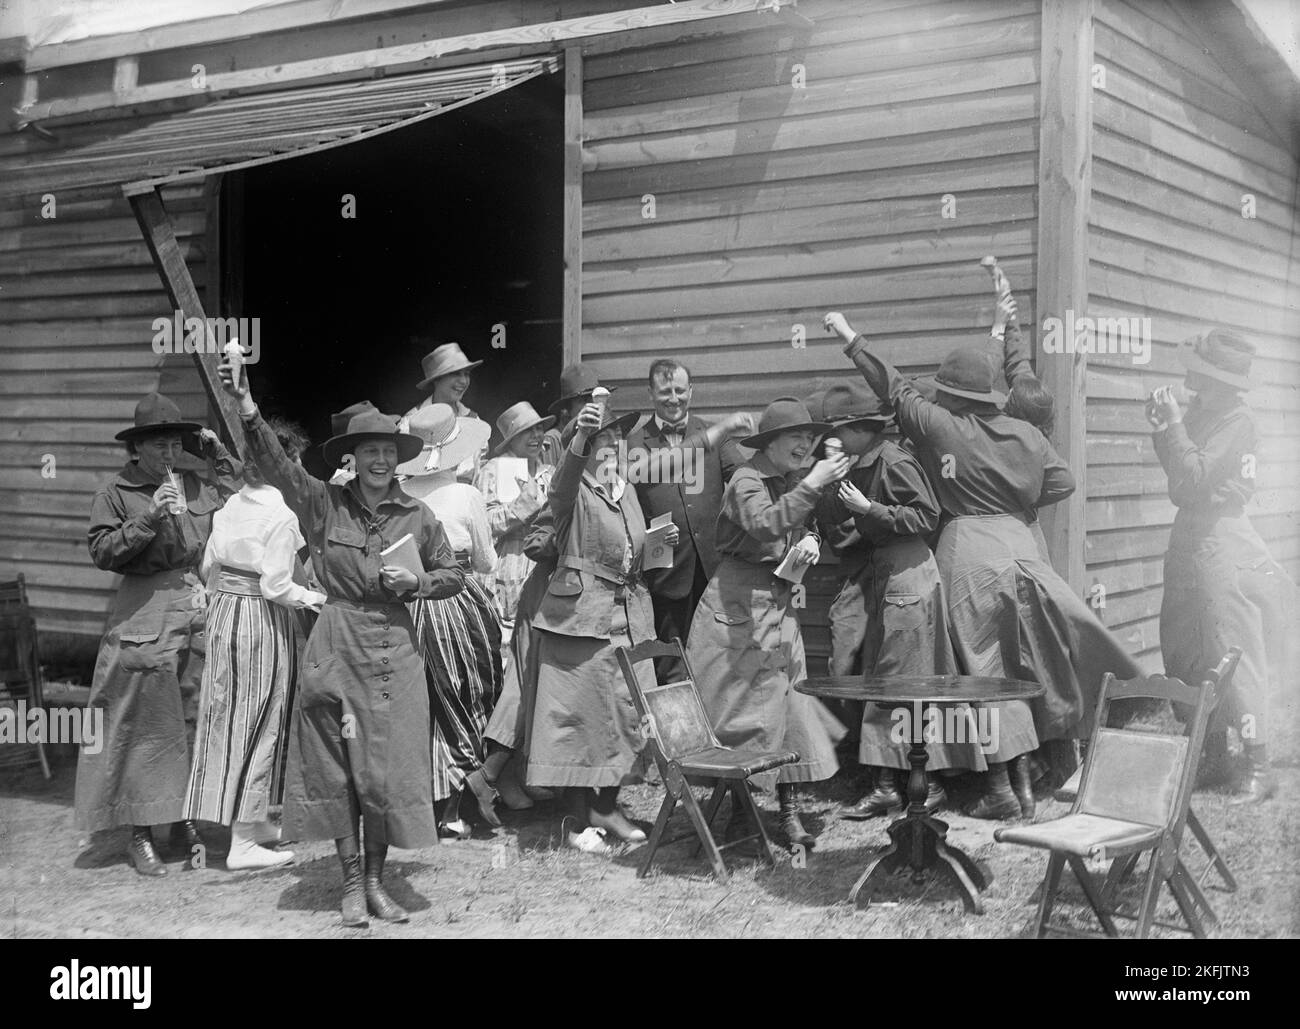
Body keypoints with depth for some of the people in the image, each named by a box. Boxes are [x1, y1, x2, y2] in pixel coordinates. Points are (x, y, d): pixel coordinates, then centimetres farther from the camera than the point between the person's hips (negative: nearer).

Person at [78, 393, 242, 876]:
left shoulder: (195, 486, 12)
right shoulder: (117, 494, 0)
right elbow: (102, 551, -8)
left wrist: (216, 451, 16)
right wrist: (150, 518, -17)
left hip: (200, 609, 5)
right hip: (145, 615, -4)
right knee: (144, 725, -3)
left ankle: (184, 821, 17)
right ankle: (141, 835, 6)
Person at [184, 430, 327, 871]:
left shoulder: (231, 505, 5)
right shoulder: (281, 516, -16)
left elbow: (208, 565, 9)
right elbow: (275, 585, -18)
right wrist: (312, 598, -2)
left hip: (224, 611, 7)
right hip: (262, 620, -7)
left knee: (230, 714, 15)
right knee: (258, 722, 1)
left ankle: (253, 821, 29)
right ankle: (244, 842, 6)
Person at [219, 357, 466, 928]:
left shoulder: (418, 516, 3)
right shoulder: (325, 504, -2)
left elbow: (454, 575, 12)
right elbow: (277, 465, -15)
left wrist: (416, 581, -7)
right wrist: (249, 412, -30)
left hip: (393, 647, 1)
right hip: (335, 645, -1)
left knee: (389, 766, 3)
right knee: (337, 764, 5)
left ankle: (376, 880, 19)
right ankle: (351, 880, 18)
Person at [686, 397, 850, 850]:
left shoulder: (788, 482, 12)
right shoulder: (746, 480, -13)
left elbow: (796, 527, 21)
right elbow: (764, 525, -31)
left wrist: (810, 540, -2)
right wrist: (812, 485, -36)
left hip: (778, 606, 8)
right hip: (739, 606, -8)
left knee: (785, 707, 4)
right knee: (742, 711, -2)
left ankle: (789, 812, 7)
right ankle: (735, 813, 7)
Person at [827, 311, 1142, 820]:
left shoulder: (940, 427, -4)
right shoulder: (1026, 433, 8)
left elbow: (896, 388, 3)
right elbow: (1062, 483, 10)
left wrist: (850, 338, 12)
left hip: (969, 555, -4)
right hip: (1020, 545, 5)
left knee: (986, 669, 0)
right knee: (1022, 667, 10)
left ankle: (999, 787, 0)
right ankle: (1023, 782, 12)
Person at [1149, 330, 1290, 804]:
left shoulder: (1236, 422, -16)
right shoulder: (1199, 411, 9)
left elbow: (1194, 479, -22)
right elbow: (1177, 472, 13)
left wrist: (1173, 423, -20)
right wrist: (1161, 425, 0)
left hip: (1221, 545, -9)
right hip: (1189, 539, 9)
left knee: (1235, 658, -7)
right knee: (1183, 653, 13)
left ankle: (1259, 769, -2)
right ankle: (1210, 747, 27)